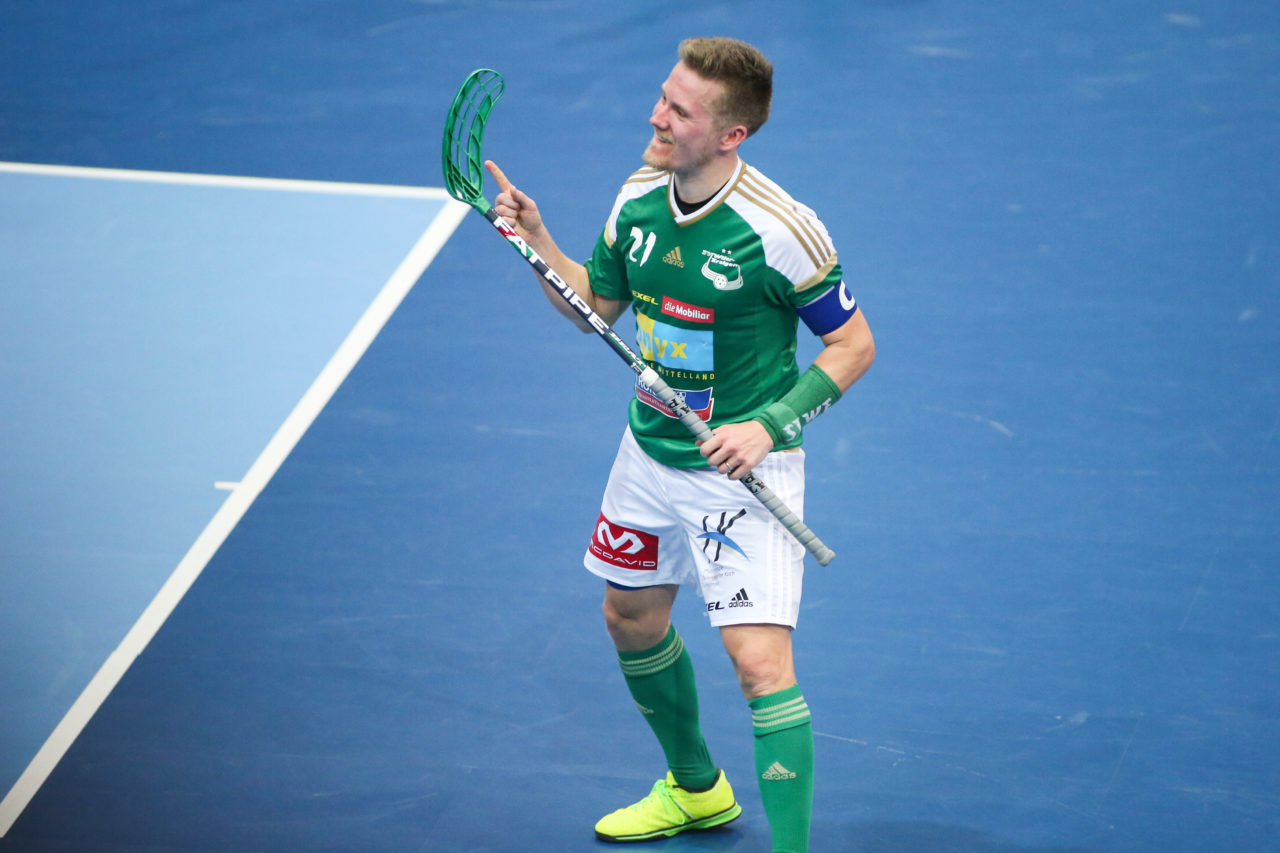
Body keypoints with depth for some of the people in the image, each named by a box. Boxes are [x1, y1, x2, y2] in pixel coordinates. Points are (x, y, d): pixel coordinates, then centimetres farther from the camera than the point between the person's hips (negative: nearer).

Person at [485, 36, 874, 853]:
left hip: (742, 470, -7)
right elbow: (597, 307, 11)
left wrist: (770, 426, -23)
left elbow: (854, 344, -13)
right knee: (632, 621, 23)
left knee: (759, 659, -16)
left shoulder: (780, 229, -22)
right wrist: (537, 241, -4)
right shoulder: (639, 198, -3)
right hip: (652, 450, 8)